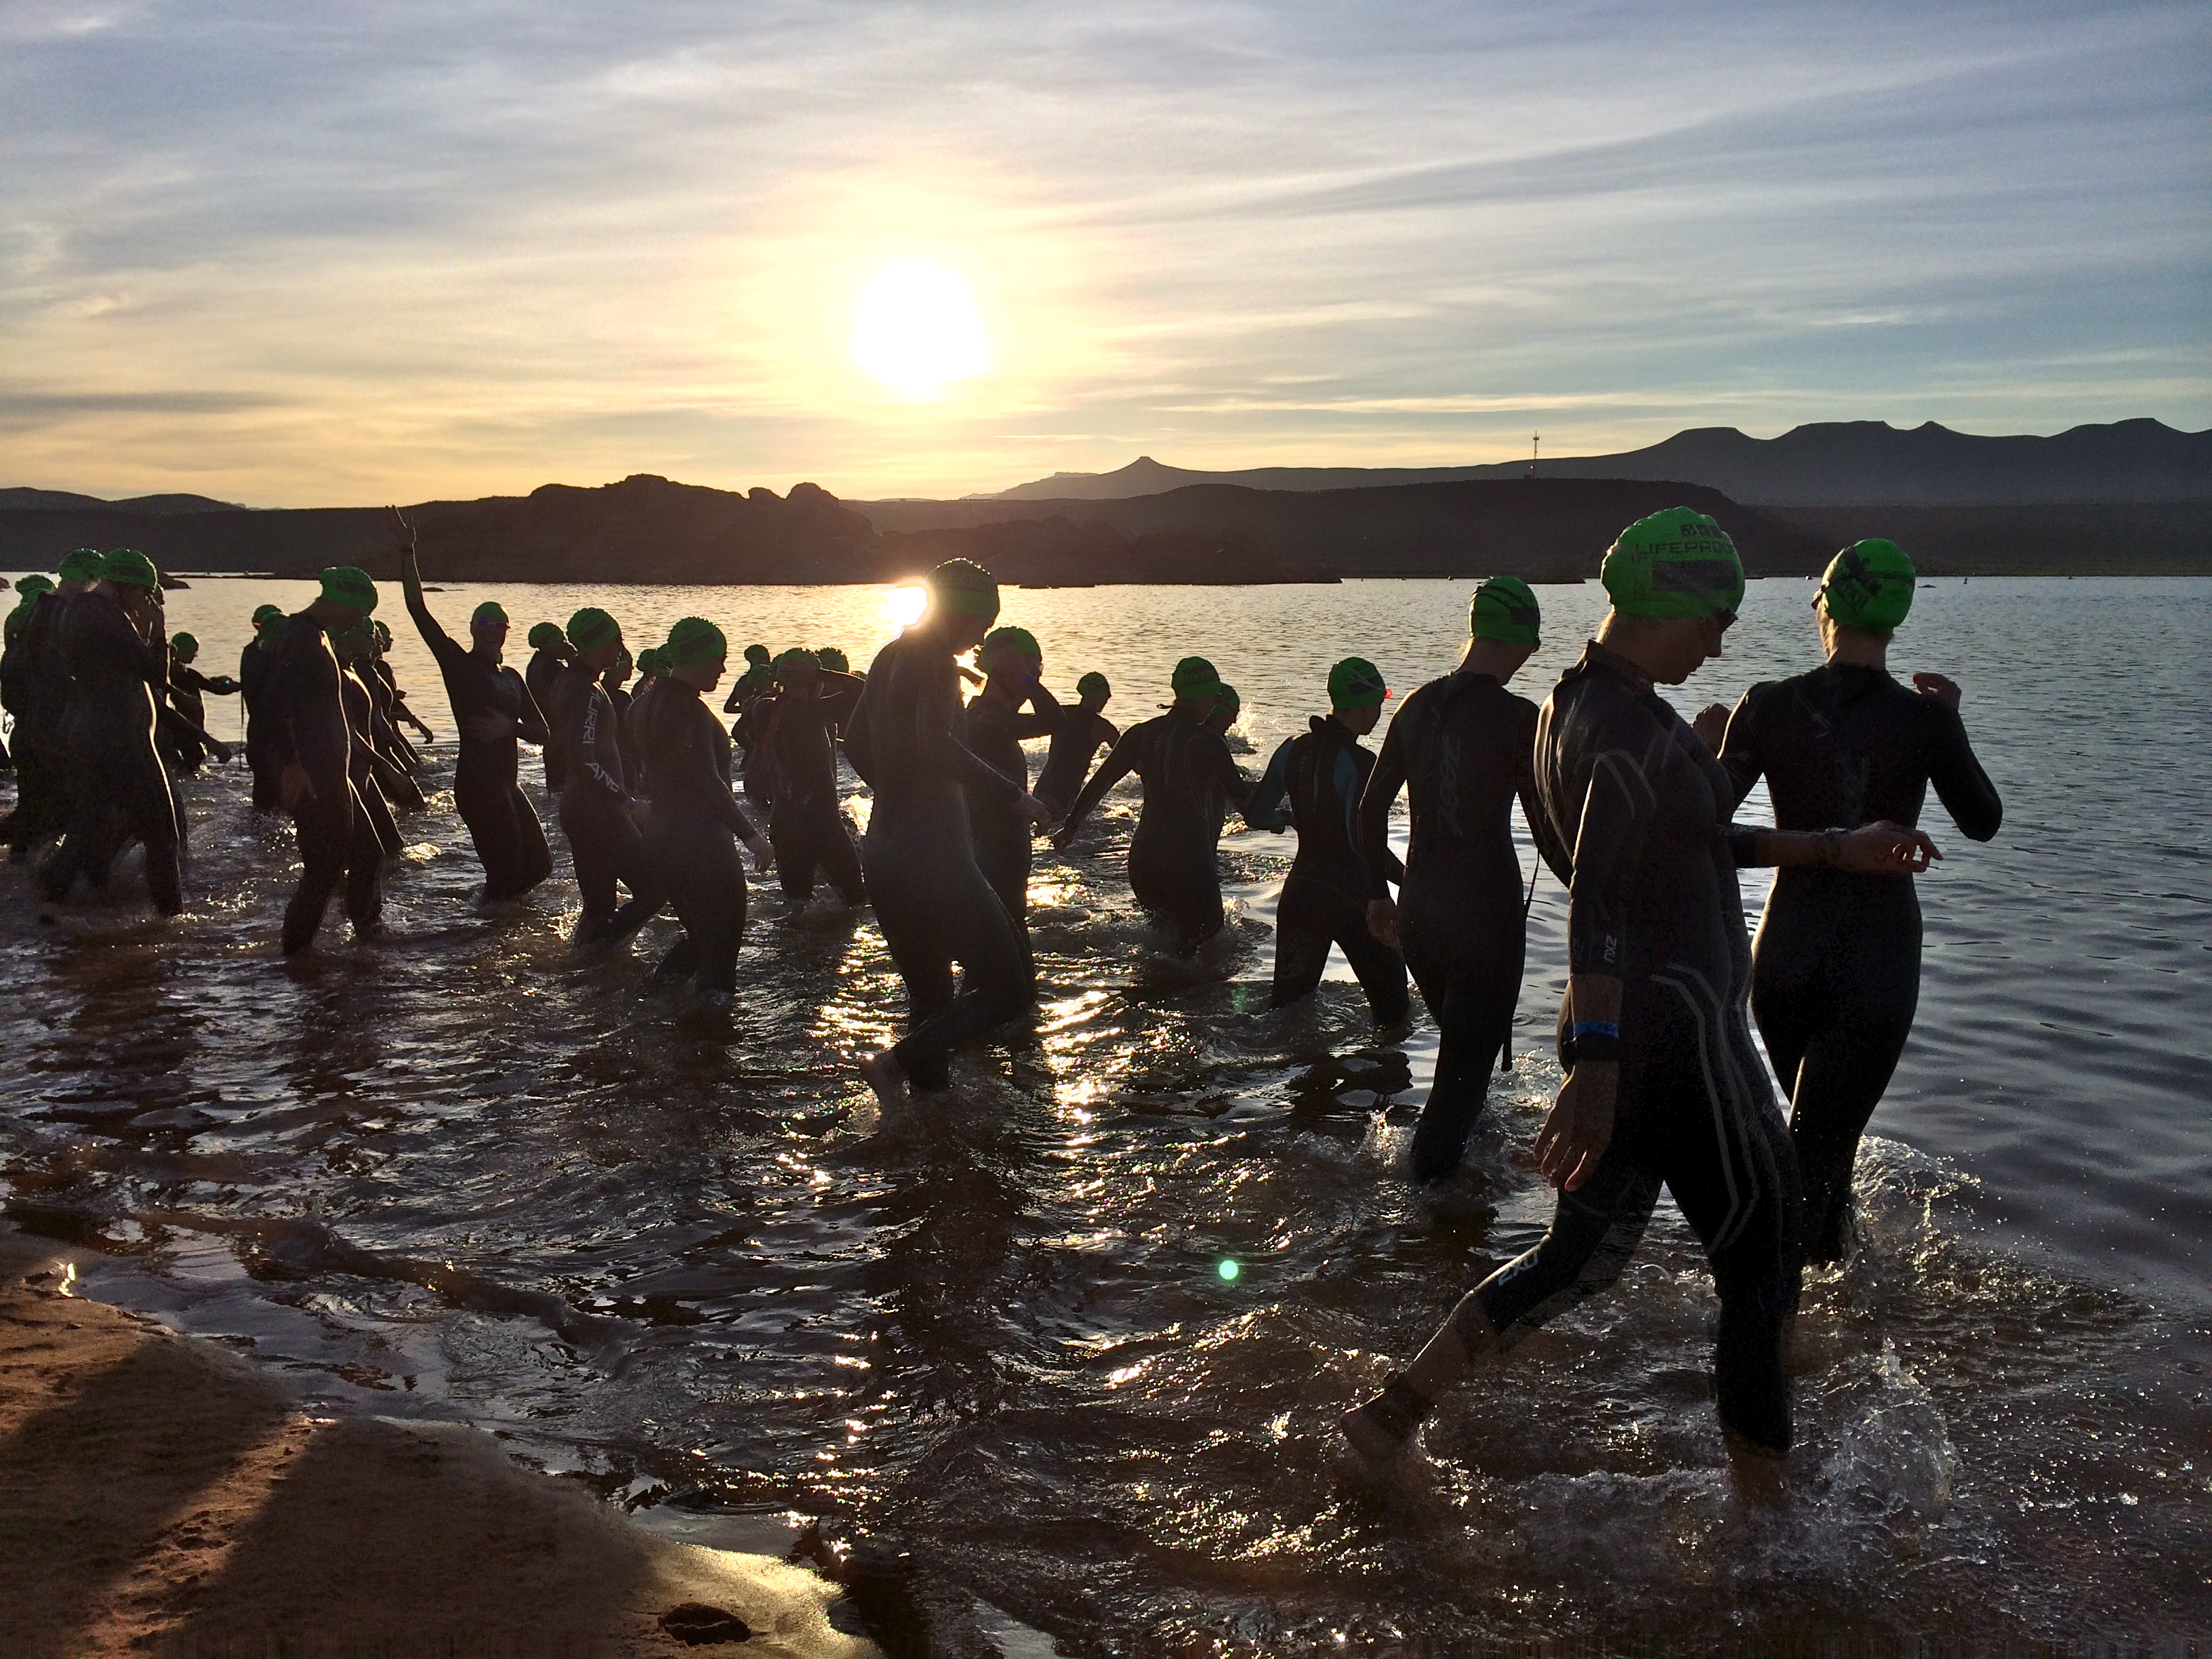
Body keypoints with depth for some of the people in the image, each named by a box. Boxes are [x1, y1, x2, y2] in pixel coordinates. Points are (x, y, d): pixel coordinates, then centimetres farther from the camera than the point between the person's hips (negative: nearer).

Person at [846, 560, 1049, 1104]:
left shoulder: (889, 657, 12)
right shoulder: (936, 660, -14)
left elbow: (855, 743, 25)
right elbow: (937, 743, -33)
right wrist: (1015, 793, -30)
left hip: (885, 851, 10)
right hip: (934, 855, -10)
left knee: (929, 994, 19)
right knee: (1009, 989, -4)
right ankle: (897, 1062, -12)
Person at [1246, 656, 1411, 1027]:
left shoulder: (1294, 750, 1)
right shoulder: (1360, 763, -19)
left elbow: (1255, 815, 8)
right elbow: (1366, 841, -23)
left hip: (1300, 893, 6)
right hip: (1354, 897, -6)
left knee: (1289, 997, 14)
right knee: (1389, 999, 9)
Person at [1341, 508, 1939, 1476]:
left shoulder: (1571, 704, 11)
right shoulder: (1636, 726, -20)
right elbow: (1594, 902, -34)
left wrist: (1837, 850, 23)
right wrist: (1595, 1064, -43)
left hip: (1624, 1036, 10)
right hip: (1677, 1037, -10)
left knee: (1584, 1254, 20)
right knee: (1761, 1277, 7)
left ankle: (1394, 1411, 21)